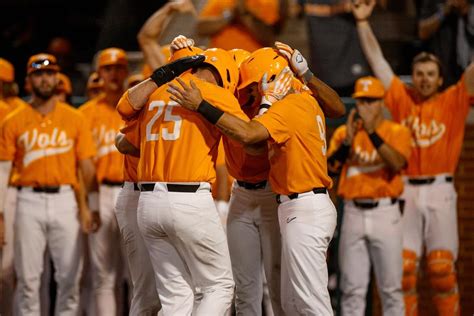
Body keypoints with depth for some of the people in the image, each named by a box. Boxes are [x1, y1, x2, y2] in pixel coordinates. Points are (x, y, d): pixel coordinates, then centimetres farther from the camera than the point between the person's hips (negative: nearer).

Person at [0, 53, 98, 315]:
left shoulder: (75, 119, 7)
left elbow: (87, 166, 5)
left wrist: (90, 207, -5)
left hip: (65, 199, 0)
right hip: (30, 201, 0)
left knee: (69, 275, 0)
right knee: (28, 277, 0)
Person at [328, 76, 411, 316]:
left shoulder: (397, 132, 3)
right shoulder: (343, 132, 11)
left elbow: (397, 164, -16)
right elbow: (329, 168, -2)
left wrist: (371, 132, -22)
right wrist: (348, 141, -15)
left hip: (385, 213, -2)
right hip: (353, 213, 2)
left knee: (391, 287, -1)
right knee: (352, 288, 2)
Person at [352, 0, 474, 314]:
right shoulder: (402, 99, 9)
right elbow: (377, 59, 9)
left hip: (440, 192, -2)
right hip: (406, 191, 2)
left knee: (442, 266, -6)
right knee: (404, 266, -1)